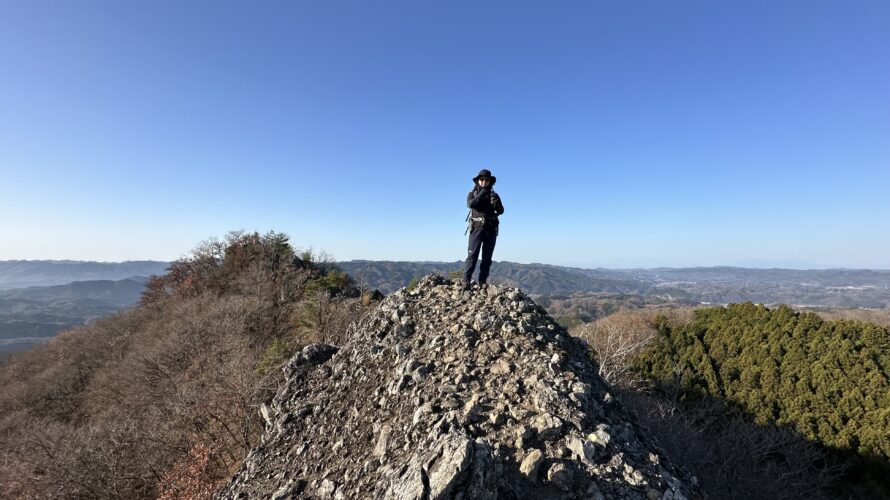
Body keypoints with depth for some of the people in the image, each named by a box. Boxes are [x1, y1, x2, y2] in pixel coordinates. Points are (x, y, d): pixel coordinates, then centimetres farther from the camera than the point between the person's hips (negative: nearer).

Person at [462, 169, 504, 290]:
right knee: (472, 255, -10)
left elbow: (501, 211, 2)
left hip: (491, 230, 3)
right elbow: (470, 204, -13)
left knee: (487, 257, 3)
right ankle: (466, 281, -11)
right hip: (477, 228, -2)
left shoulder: (493, 195, 12)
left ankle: (483, 281, 9)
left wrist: (496, 202, -17)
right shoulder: (473, 193, 8)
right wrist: (481, 194, -20)